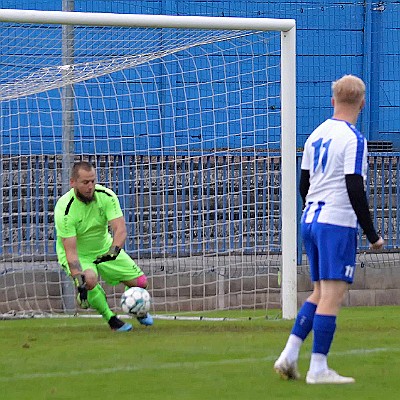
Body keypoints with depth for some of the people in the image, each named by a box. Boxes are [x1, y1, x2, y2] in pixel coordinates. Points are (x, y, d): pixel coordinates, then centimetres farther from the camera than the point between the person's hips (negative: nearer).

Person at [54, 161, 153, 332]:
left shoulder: (106, 196, -18)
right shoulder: (64, 209, -29)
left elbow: (120, 229, -27)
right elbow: (71, 251, -31)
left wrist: (114, 250, -48)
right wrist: (79, 281, -43)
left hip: (105, 248, 4)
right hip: (77, 254, -4)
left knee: (140, 282, -1)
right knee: (90, 278, -37)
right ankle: (111, 319, -11)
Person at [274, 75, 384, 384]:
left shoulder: (316, 135, 12)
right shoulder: (353, 138, -11)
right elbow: (355, 190, -16)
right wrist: (372, 235, -10)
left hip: (311, 220, 8)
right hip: (338, 223, -8)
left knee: (321, 294, 15)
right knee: (332, 296, -6)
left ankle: (288, 357, 8)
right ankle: (318, 368, -7)